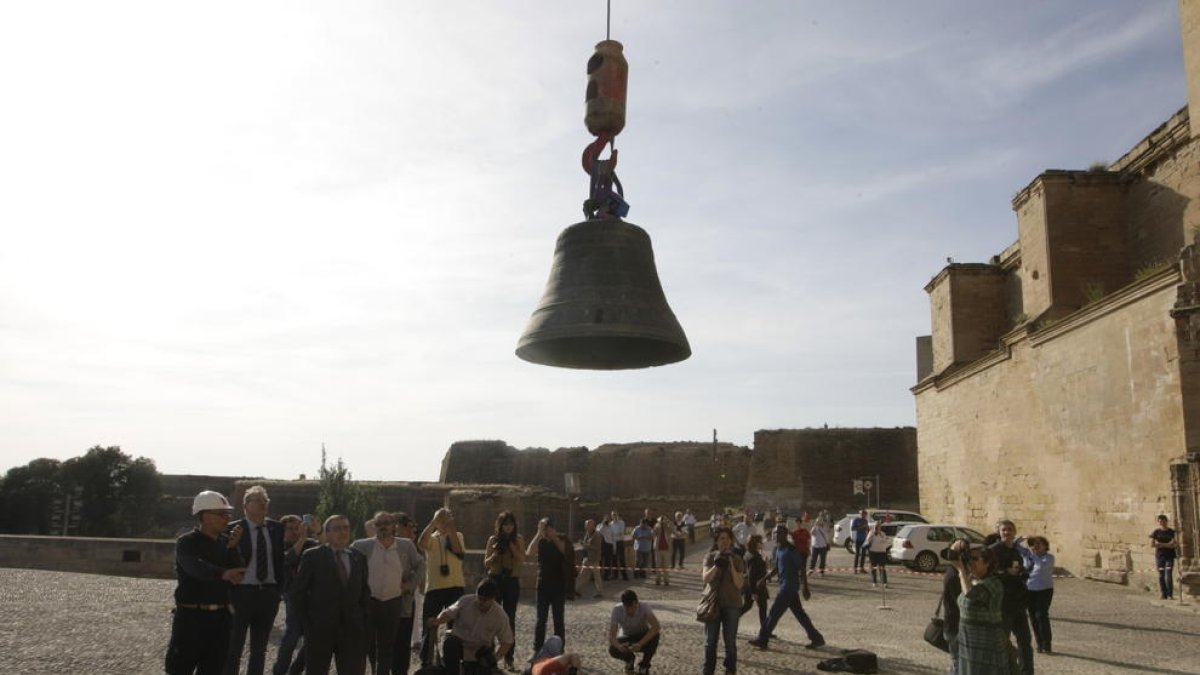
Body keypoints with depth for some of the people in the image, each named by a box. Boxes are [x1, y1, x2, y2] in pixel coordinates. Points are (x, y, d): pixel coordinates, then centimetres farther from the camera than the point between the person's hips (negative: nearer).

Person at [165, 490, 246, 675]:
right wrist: (223, 573, -47)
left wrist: (232, 548, -13)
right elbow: (196, 567, -29)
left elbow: (239, 573, 1)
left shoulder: (225, 541, 9)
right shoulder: (186, 542, -8)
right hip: (191, 616, -5)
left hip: (219, 617, 6)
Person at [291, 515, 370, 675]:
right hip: (320, 627, -3)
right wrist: (308, 618, -4)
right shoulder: (312, 556, -2)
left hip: (352, 627, 3)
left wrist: (361, 617, 8)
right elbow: (298, 591, -1)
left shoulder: (359, 558, 10)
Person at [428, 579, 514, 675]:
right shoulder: (465, 601, -14)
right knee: (449, 644, -34)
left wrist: (495, 658, -22)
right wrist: (436, 621, -24)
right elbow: (448, 613, -2)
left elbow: (507, 641, -6)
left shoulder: (501, 616, -14)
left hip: (480, 653, 2)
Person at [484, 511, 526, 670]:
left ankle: (508, 657, 8)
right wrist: (495, 553, -15)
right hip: (495, 580, 0)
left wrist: (510, 544, -17)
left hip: (512, 581, 0)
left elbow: (522, 559, -11)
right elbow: (486, 564, 3)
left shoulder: (518, 539, 2)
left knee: (510, 618, 2)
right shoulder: (493, 539, 2)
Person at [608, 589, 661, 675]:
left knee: (654, 635, -35)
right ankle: (629, 658, 7)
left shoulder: (644, 607, -32)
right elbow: (611, 636, -31)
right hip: (627, 638, 1)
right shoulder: (617, 610, -29)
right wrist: (619, 646, -54)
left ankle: (644, 665, -8)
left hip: (643, 637, -1)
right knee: (612, 650, -30)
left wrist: (640, 644, -53)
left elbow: (656, 627, -44)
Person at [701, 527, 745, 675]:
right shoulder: (710, 557, 1)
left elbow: (739, 584, -8)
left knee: (730, 642, 2)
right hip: (712, 603, 1)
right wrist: (717, 564, -22)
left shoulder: (737, 560, 0)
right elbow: (706, 579, -10)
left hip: (731, 605, 0)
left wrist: (731, 565, -17)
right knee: (710, 641, 6)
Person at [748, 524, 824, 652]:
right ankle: (816, 638, 20)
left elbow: (801, 569, -17)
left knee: (774, 612, -4)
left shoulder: (791, 550, -17)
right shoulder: (778, 549, 10)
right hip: (785, 585, 9)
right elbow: (777, 567, 21)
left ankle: (762, 640, 4)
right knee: (799, 614, 13)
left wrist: (805, 587, -18)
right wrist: (766, 578, 13)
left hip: (789, 587, -9)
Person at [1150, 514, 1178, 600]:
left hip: (1170, 556, -1)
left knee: (1168, 576, -10)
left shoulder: (1172, 532, 5)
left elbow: (1177, 545, 0)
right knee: (1161, 576, 1)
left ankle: (1170, 595, -2)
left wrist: (1161, 544, -15)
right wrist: (1167, 545, -10)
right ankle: (1164, 595, 8)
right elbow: (1152, 544, -4)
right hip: (1159, 556, 1)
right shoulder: (1156, 532, 5)